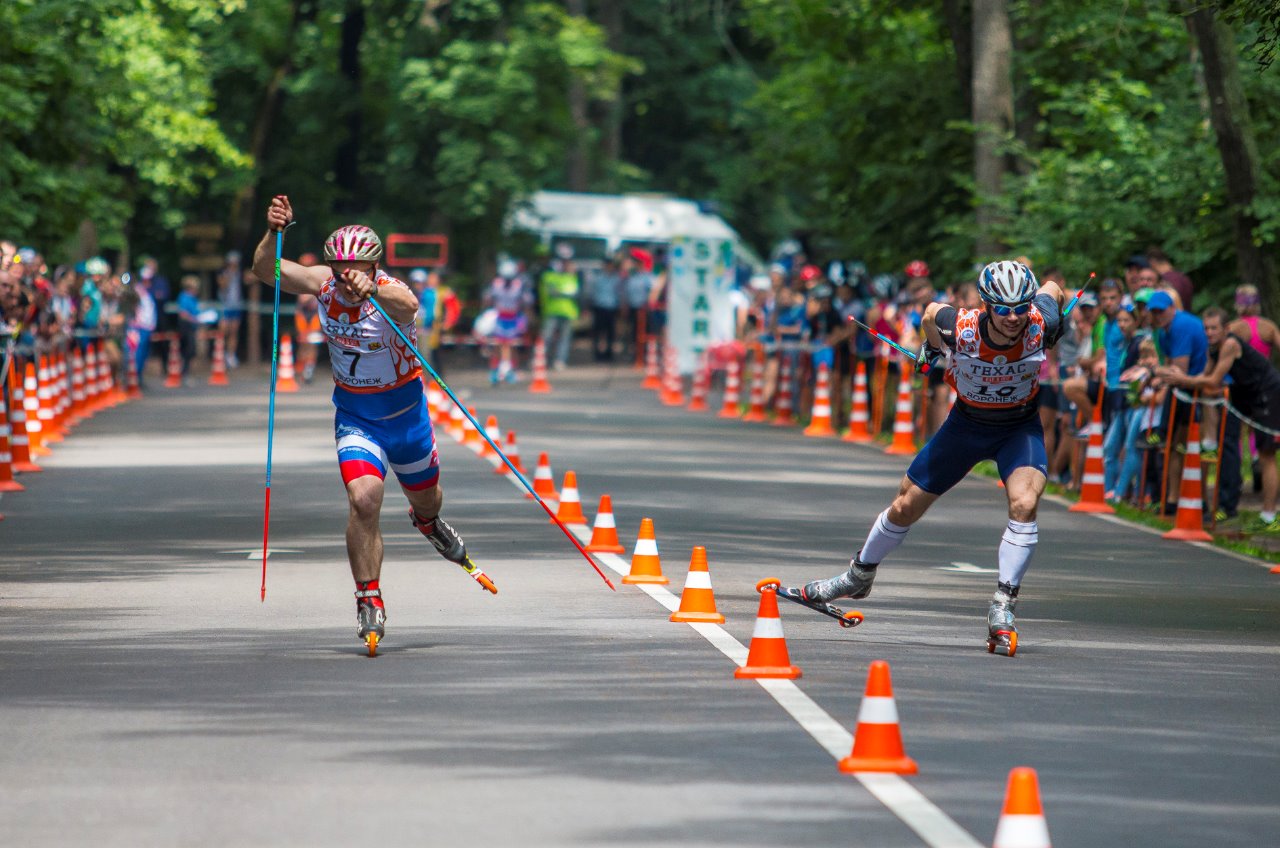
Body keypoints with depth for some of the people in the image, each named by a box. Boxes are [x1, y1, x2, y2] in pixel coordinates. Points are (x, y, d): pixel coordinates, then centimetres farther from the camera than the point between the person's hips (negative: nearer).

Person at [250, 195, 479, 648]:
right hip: (354, 415, 1)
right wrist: (274, 232, -40)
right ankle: (369, 600, -10)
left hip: (404, 410, -1)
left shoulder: (391, 293, -27)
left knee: (424, 497, 21)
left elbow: (407, 305, -52)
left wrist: (371, 290, -72)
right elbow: (265, 270, -21)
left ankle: (428, 522, 60)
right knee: (363, 499, -21)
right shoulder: (324, 283, -14)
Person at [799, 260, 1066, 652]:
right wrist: (933, 348, 12)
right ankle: (859, 576, 37)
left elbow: (1052, 290, -6)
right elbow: (932, 312, -7)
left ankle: (1002, 606, -16)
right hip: (967, 423, 1)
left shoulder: (1040, 326, -29)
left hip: (1020, 427, -1)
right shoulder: (960, 328, -31)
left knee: (1024, 504, -28)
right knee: (905, 508, 11)